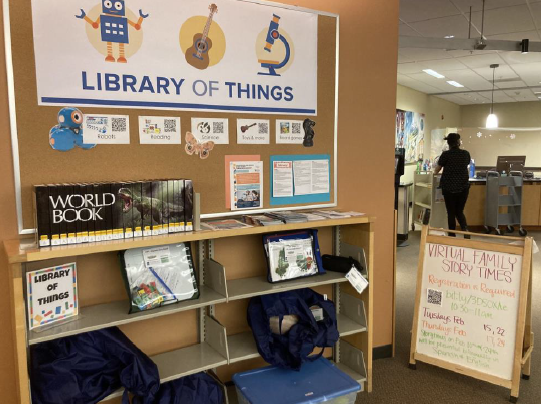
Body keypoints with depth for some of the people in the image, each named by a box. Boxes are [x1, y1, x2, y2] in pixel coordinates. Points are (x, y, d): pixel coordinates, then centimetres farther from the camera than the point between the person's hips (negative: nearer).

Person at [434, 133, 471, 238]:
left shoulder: (446, 154, -7)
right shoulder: (466, 153, 2)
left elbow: (436, 170, 6)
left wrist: (435, 172, 29)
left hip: (449, 188, -3)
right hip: (464, 187, 3)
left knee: (451, 213, 6)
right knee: (460, 211, 14)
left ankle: (452, 236, 7)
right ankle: (465, 229, -9)